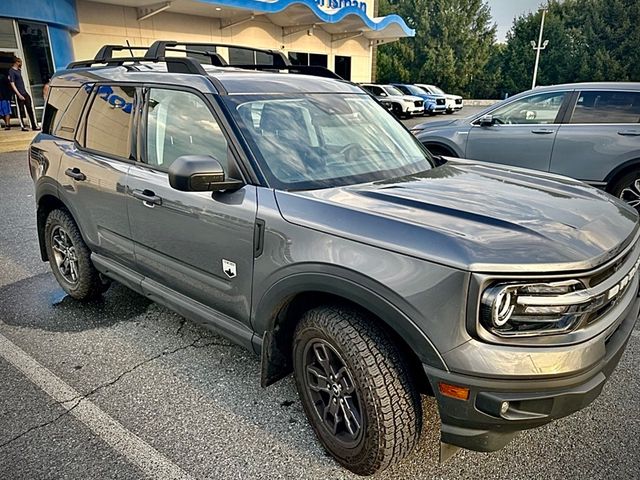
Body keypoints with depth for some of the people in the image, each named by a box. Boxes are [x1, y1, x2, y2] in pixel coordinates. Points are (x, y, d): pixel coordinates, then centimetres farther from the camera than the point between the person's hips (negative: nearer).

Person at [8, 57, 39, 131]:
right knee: (21, 110, -1)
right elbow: (12, 84, -16)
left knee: (30, 109, 4)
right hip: (19, 94, -8)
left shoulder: (19, 70, 12)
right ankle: (23, 127, 5)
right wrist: (19, 95, -20)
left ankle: (34, 125, 6)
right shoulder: (11, 71, -11)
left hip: (25, 92, 8)